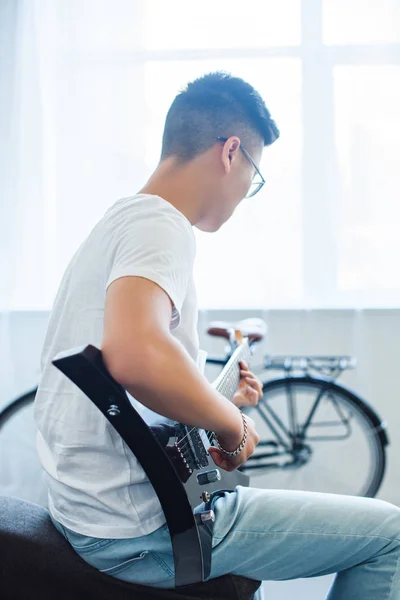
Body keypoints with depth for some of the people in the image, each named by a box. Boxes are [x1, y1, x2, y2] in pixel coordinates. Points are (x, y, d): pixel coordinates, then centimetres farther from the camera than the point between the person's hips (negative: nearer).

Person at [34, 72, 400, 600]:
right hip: (138, 532, -11)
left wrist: (217, 396, 19)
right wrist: (233, 424, -21)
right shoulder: (161, 225, -17)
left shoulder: (116, 223, 15)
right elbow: (136, 355, -38)